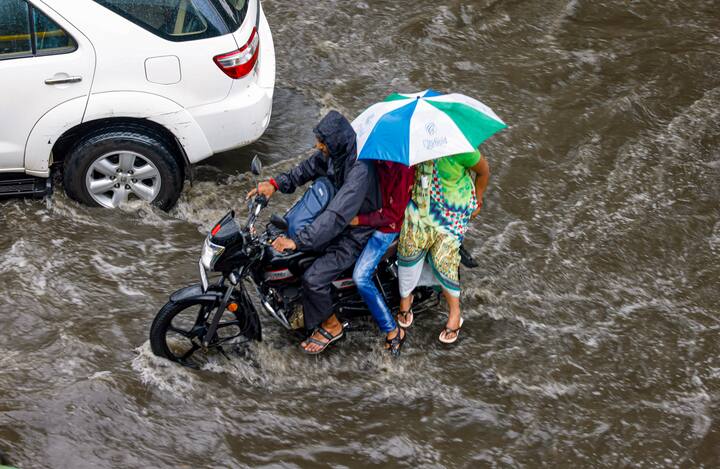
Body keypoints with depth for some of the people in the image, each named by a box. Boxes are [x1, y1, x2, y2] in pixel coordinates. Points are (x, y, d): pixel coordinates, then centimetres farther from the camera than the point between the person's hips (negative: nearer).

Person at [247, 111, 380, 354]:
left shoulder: (360, 169, -36)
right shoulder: (335, 151, -8)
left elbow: (337, 216, -40)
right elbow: (309, 168, 10)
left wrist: (297, 241, -41)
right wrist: (276, 183, -4)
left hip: (357, 231, -10)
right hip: (337, 216, 10)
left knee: (314, 278, -19)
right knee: (284, 232, 15)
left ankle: (330, 326, 7)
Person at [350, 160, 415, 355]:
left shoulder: (403, 168, -25)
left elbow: (393, 213, -22)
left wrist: (360, 220, -24)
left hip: (387, 226, -9)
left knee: (361, 277, -16)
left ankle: (393, 331, -7)